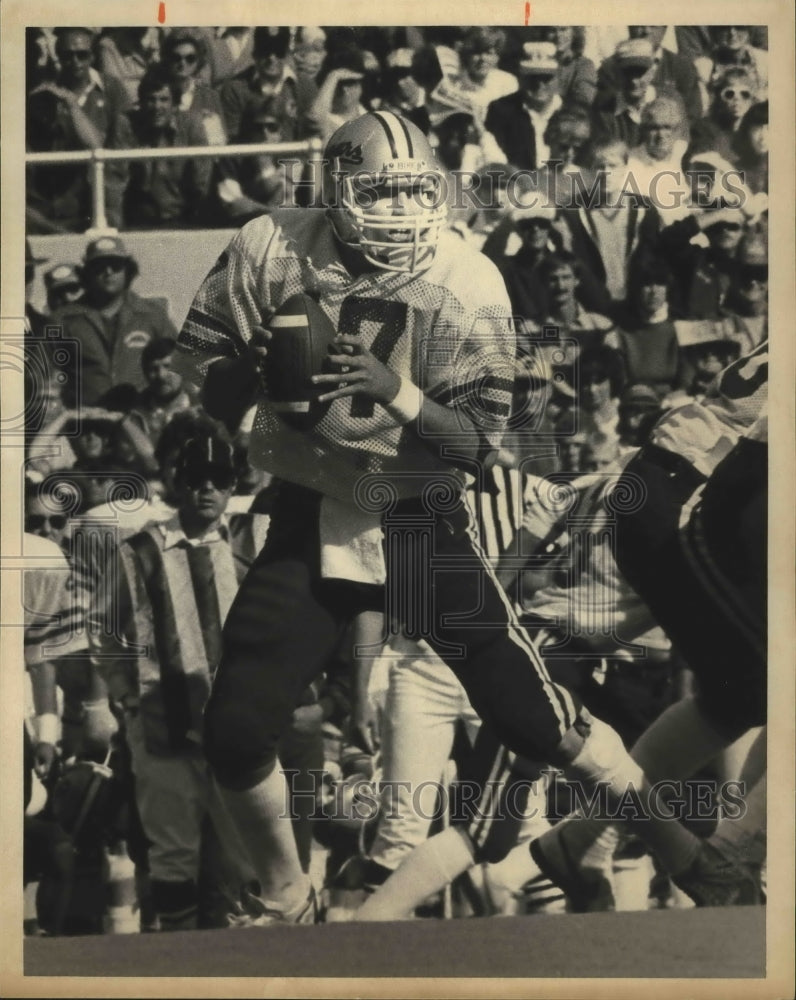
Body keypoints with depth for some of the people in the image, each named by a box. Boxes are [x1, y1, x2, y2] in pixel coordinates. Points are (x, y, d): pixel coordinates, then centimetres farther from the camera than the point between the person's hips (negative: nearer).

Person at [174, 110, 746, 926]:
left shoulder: (468, 285, -13)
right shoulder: (270, 252, -10)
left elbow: (479, 442, -11)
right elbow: (198, 356, 1)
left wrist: (401, 394, -30)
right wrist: (257, 375, -21)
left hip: (424, 526, -1)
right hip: (311, 523, 2)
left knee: (535, 721, 0)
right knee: (235, 735, -5)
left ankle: (672, 838, 27)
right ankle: (284, 900, 23)